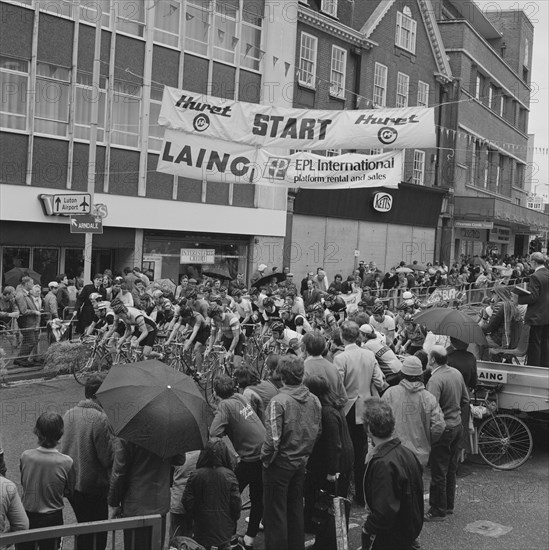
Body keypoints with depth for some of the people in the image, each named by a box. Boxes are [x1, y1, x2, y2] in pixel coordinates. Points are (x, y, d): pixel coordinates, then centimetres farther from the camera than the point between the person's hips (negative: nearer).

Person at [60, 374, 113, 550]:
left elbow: (63, 447, 11)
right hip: (93, 486, -7)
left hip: (71, 483, 7)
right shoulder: (100, 419, -21)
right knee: (97, 535, 7)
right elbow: (107, 457, -18)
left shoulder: (69, 414, 1)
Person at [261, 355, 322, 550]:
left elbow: (273, 439, -23)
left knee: (275, 513, 7)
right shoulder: (314, 400, -3)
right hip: (301, 462, 6)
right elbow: (317, 432, 7)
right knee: (296, 509, 21)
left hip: (280, 464, -6)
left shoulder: (278, 401, -22)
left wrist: (265, 459, -8)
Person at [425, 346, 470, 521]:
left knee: (438, 472, 1)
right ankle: (449, 505, 31)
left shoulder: (435, 379, -23)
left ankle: (438, 511, 9)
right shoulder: (456, 373, 3)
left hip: (442, 429, -8)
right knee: (451, 468, 19)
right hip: (457, 425, 9)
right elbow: (465, 400, 13)